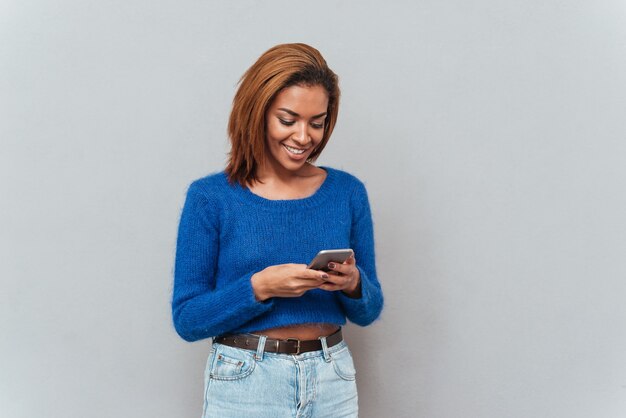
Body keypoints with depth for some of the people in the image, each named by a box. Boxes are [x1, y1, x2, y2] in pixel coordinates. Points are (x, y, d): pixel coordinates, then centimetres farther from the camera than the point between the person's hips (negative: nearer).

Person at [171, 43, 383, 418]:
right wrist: (260, 287, -21)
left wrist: (353, 285, -15)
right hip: (244, 385, -2)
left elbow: (369, 312, 6)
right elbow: (187, 319, -7)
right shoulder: (210, 197, -8)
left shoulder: (348, 192, 0)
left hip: (333, 382, 3)